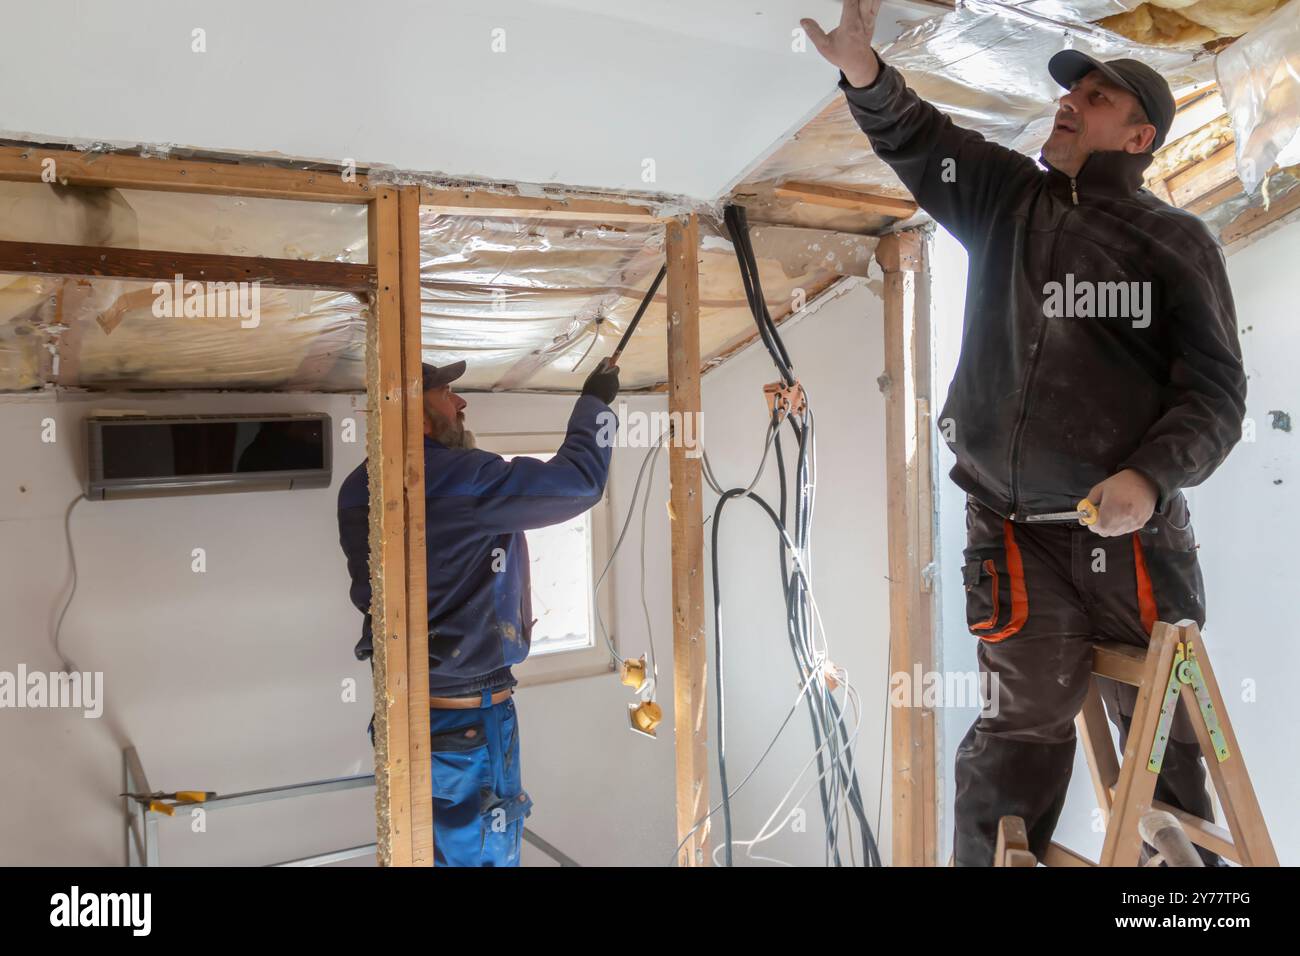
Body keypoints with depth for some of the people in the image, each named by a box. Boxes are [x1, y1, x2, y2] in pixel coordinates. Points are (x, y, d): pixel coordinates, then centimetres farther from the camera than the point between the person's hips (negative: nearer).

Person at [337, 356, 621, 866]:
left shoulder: (358, 490, 4)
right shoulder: (457, 477, -20)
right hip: (469, 716, -8)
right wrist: (595, 402, -1)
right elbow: (579, 481, -17)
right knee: (480, 854, 8)